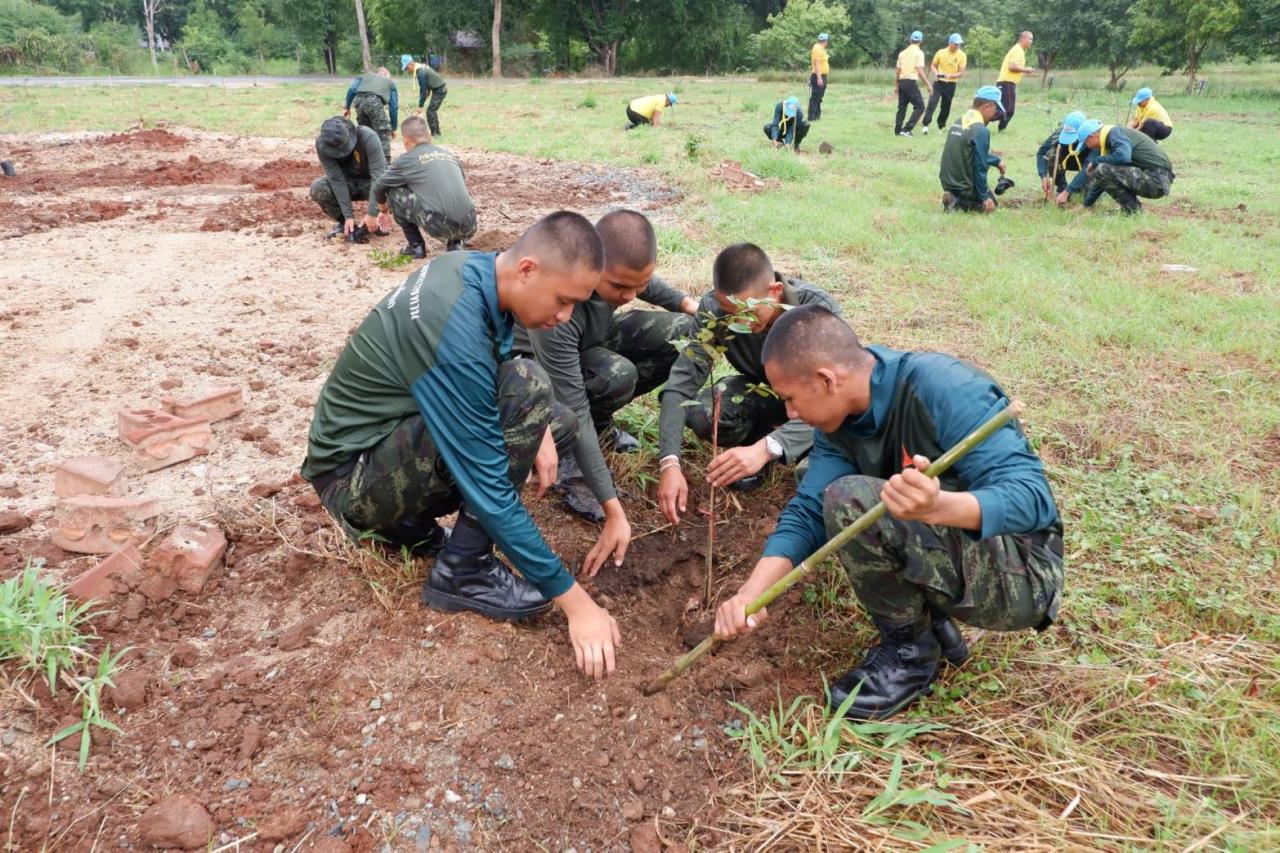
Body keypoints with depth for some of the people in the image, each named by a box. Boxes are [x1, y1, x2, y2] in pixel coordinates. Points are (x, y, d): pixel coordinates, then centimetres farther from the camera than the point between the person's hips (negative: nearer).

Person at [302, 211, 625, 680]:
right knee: (523, 391, -28)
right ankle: (462, 571, -14)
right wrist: (574, 600, -26)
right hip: (352, 474, -9)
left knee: (557, 427, 11)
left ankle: (405, 519, 12)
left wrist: (537, 430, -11)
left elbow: (494, 374, 10)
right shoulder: (456, 332, -32)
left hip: (392, 432, 9)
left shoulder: (474, 268, -7)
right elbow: (489, 486, -31)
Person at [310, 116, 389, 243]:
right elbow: (336, 179, -25)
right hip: (348, 182, 2)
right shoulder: (322, 144, -24)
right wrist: (348, 215, -31)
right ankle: (345, 223, -2)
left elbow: (378, 175, -36)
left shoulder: (368, 138, -33)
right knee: (317, 188, -27)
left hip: (370, 182, -2)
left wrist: (372, 214, -41)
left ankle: (366, 225, -6)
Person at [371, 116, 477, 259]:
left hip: (441, 227, -5)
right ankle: (455, 243, 18)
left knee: (393, 191, 13)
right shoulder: (449, 154, 20)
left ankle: (416, 245, 15)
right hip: (469, 228, 5)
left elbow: (378, 186, 21)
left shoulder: (407, 159, 8)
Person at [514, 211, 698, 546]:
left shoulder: (613, 251, -25)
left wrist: (688, 304, -5)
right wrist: (614, 511, -40)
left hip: (590, 340, 7)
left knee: (685, 333, -11)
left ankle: (600, 425, 3)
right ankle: (567, 455, -9)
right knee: (617, 376, -37)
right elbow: (573, 413, -40)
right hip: (537, 362, -7)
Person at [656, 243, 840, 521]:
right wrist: (669, 463, -41)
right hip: (762, 390, 3)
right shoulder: (714, 309, -26)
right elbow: (682, 382, -27)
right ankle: (756, 438, 2)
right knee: (700, 414, -29)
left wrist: (765, 450, -55)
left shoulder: (819, 309, -33)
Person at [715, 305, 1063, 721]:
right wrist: (752, 592, -21)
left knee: (851, 500, -25)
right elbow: (807, 510, -7)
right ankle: (927, 620, 10)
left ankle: (912, 650, -4)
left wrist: (939, 507, -50)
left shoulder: (945, 389, -24)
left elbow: (1031, 497, -30)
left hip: (1020, 576, -8)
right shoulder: (840, 421, -1)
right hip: (949, 556, 8)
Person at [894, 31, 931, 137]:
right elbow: (920, 71, -12)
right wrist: (928, 85, -10)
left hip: (901, 81, 7)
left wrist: (896, 85, 23)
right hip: (911, 82, -7)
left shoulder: (902, 52, 13)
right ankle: (906, 129, -13)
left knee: (901, 107, 14)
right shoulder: (919, 53, -5)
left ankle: (898, 130, 14)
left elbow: (897, 70, 15)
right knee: (919, 106, -2)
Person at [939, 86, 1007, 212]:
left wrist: (997, 161, 26)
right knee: (990, 204, 18)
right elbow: (980, 167, -19)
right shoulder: (981, 131, -22)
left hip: (946, 181, 7)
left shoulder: (960, 121, 4)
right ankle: (957, 203, -7)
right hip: (964, 186, -7)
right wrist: (985, 197, -12)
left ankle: (954, 197, 8)